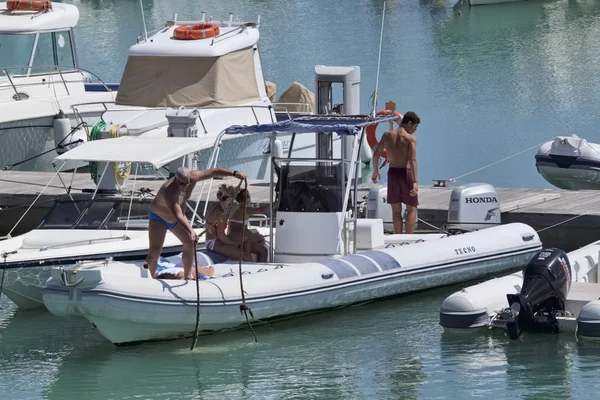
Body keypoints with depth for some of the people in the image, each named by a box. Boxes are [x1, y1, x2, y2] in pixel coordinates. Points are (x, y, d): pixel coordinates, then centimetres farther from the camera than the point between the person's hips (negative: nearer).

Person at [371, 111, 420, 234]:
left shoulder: (387, 135, 4)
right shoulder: (410, 138, -10)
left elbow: (376, 155, 9)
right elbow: (412, 160, -19)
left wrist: (375, 171, 25)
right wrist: (415, 182, -24)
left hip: (392, 173, 4)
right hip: (406, 173, -4)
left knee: (396, 210, 12)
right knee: (411, 209, 5)